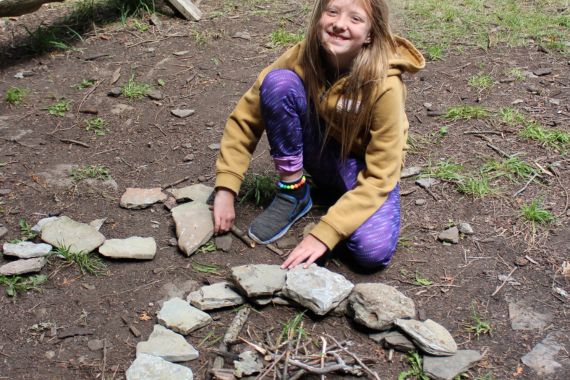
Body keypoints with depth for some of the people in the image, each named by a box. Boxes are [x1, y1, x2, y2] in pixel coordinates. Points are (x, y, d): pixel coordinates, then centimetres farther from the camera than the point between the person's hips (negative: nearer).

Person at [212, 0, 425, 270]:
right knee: (278, 81, -25)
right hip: (320, 153, 3)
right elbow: (245, 117, -12)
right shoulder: (302, 57, -20)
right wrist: (225, 190, -20)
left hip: (364, 168, -2)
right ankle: (293, 194, -9)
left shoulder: (384, 84, -29)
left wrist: (323, 234, -32)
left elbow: (379, 176, -26)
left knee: (373, 250, -32)